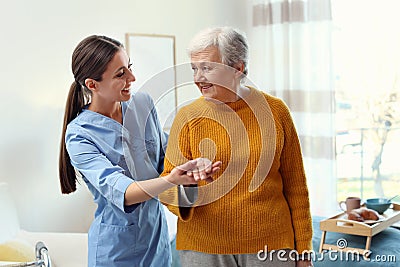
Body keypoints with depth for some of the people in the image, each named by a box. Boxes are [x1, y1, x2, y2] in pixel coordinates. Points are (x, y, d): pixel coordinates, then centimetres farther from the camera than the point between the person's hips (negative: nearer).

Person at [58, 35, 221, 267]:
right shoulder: (79, 134, -18)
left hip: (157, 231, 5)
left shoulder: (143, 103, -3)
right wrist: (172, 179, -45)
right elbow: (118, 191, -29)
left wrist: (189, 164, -16)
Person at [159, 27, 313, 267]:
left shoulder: (275, 111, -2)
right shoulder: (188, 117, -3)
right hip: (203, 247, 0)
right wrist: (184, 194, -25)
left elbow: (295, 186, 2)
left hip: (271, 245, 0)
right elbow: (169, 181, -2)